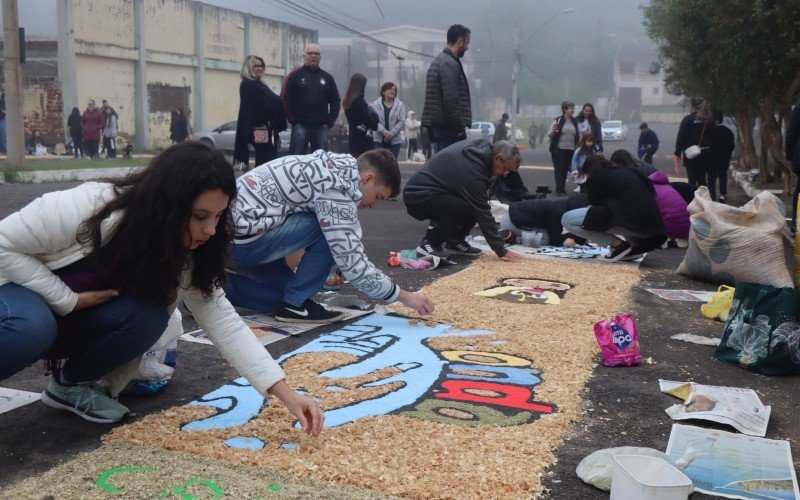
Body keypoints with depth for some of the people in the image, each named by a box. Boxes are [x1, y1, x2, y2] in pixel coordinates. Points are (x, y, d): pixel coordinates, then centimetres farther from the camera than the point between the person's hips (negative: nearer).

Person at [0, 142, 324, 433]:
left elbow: (222, 321, -16)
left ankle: (70, 383, -2)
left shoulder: (184, 253, -13)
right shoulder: (89, 209, -32)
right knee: (33, 327, -40)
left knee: (147, 317, -25)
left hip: (71, 322, 6)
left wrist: (286, 394, -23)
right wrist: (68, 299, -27)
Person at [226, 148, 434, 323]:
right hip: (242, 239, -9)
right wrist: (404, 296, -9)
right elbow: (352, 263, -17)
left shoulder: (334, 164, 11)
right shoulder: (337, 190, -18)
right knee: (329, 229, -13)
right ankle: (295, 304, -3)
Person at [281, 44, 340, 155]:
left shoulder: (327, 77, 12)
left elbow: (336, 101, 14)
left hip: (321, 126, 4)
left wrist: (330, 121, 5)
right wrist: (293, 120, -7)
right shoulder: (295, 75, 1)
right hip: (300, 126, -3)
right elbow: (285, 98, -3)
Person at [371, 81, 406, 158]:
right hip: (379, 140, -1)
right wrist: (385, 132, -18)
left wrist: (392, 132, -15)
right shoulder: (376, 104, 1)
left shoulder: (400, 105, 5)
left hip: (395, 140, 1)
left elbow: (402, 121, -1)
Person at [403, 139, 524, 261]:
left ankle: (454, 242, 10)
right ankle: (430, 243, -12)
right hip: (418, 197, -10)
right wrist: (501, 251, -19)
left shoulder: (477, 147, 1)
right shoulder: (473, 169, -26)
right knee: (466, 208, -29)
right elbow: (483, 213, -24)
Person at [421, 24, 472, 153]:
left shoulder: (439, 60, 19)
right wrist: (460, 128, -15)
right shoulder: (449, 64, -13)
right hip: (448, 129, -10)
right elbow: (451, 101, -21)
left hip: (437, 127, 10)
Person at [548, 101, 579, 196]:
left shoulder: (575, 121, 10)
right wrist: (553, 131, -25)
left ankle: (562, 189, 14)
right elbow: (550, 135, -4)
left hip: (570, 149, 4)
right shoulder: (558, 121, -4)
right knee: (559, 169, -6)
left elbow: (577, 136, 20)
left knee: (565, 169, 7)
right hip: (559, 149, -4)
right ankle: (559, 189, -5)